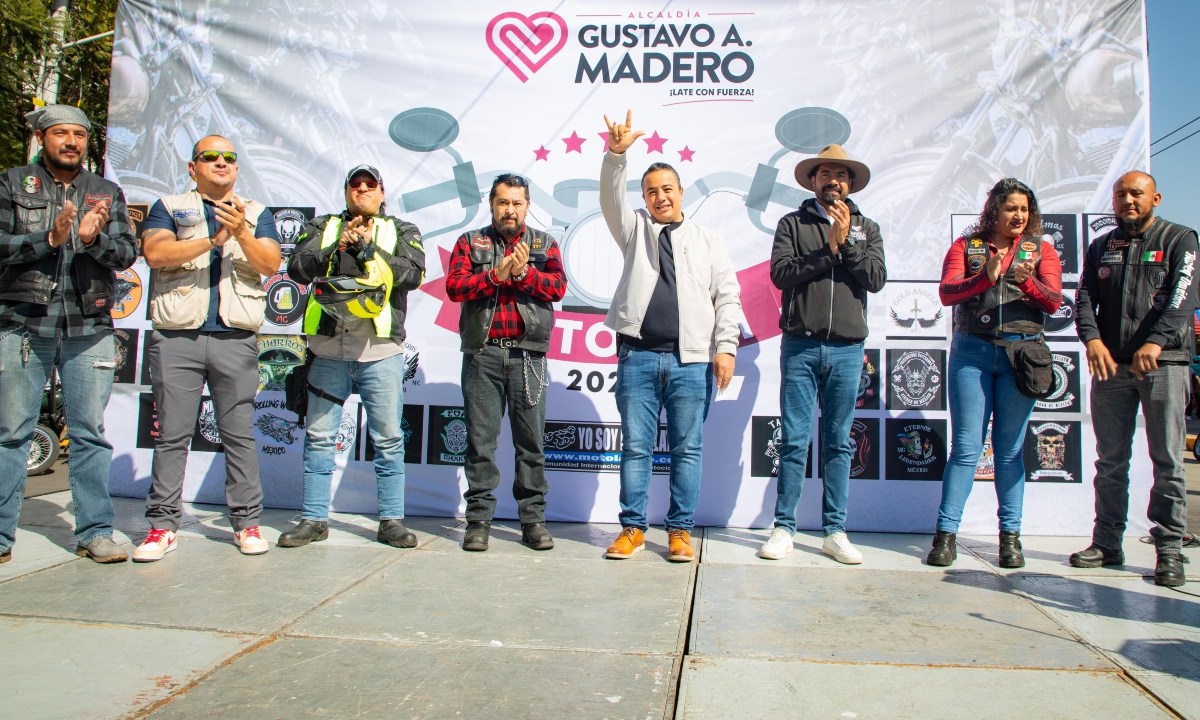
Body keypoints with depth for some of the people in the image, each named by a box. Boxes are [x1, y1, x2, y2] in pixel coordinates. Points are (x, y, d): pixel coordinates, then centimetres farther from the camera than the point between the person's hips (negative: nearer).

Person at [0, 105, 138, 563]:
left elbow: (128, 252, 2)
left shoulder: (107, 193, 14)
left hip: (89, 329, 1)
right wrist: (50, 239, -16)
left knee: (91, 434, 3)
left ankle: (95, 532, 11)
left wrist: (93, 239, -17)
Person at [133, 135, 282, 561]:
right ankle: (163, 525, 10)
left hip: (236, 339, 0)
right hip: (176, 337, 0)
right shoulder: (169, 207, 13)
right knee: (171, 434, 2)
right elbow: (155, 252, -5)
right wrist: (213, 240, -15)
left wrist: (241, 234, -16)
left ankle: (246, 522, 8)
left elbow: (271, 263, 0)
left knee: (239, 433, 2)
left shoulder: (257, 214, 16)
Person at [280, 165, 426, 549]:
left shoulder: (402, 231, 13)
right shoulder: (322, 227, 16)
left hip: (381, 351, -1)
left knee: (389, 438, 1)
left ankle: (391, 520, 11)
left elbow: (413, 272, -6)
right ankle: (314, 519, 17)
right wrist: (338, 246, -14)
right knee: (319, 437, 6)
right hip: (328, 349, 2)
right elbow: (298, 268, -1)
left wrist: (367, 248, -14)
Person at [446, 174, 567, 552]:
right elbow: (455, 286, -1)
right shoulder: (470, 242, 14)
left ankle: (533, 518, 10)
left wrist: (524, 273, -15)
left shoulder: (544, 244, 15)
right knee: (480, 438, 2)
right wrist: (495, 275, -13)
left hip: (528, 354, 0)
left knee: (531, 439, 2)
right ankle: (479, 518, 10)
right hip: (482, 353, 0)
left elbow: (558, 286, 0)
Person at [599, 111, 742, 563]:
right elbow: (611, 197, -2)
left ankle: (680, 531, 13)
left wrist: (725, 347, -3)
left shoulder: (707, 241, 15)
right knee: (635, 446, 4)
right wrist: (616, 153, -19)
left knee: (687, 448, 3)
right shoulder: (635, 230, 16)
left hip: (692, 360, 0)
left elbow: (728, 296, 8)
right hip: (638, 356, 1)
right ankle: (633, 528, 14)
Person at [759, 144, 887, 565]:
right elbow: (781, 274, -7)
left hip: (847, 349, 2)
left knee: (839, 444, 7)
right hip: (800, 345, -2)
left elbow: (876, 280, -1)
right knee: (794, 441, 0)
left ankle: (835, 532, 14)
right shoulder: (792, 224, 8)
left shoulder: (866, 228, 14)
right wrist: (828, 250, -10)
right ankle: (784, 528, 9)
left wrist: (847, 241, -9)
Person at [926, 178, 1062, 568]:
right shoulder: (966, 245, 9)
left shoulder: (1042, 249, 12)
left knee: (1010, 449, 6)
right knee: (966, 447, -2)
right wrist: (986, 277, -21)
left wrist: (1027, 281, -19)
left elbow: (1053, 302, 0)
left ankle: (1010, 536, 13)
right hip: (971, 351, -1)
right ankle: (946, 533, 2)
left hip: (1021, 353, 1)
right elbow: (946, 292, -5)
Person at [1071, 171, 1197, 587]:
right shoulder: (1100, 248, 17)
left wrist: (1155, 342, -24)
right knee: (1110, 460, 6)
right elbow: (1084, 298, 6)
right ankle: (1107, 543, 13)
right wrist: (1092, 338, -14)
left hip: (1164, 362, -3)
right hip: (1110, 363, 3)